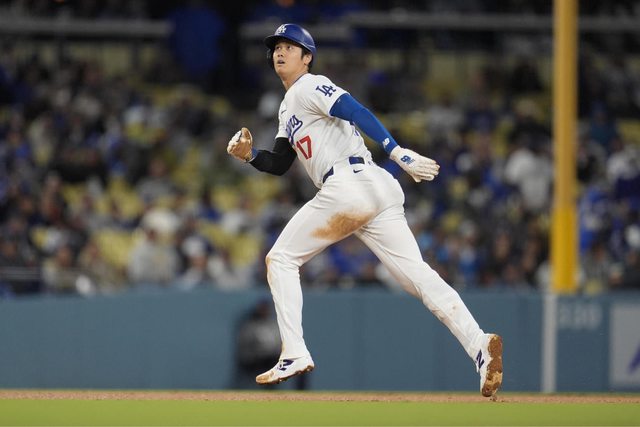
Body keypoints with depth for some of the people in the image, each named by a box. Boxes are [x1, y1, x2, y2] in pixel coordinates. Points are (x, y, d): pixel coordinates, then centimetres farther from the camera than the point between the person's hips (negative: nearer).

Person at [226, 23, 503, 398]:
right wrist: (250, 154, 11)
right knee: (418, 274, -6)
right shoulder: (289, 107, 30)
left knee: (281, 258, 6)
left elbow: (356, 112, -15)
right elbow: (280, 164, 31)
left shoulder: (309, 87, 1)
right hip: (379, 192, 9)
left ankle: (295, 354, 0)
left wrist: (396, 151, -27)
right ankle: (479, 344, -23)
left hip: (349, 185, -9)